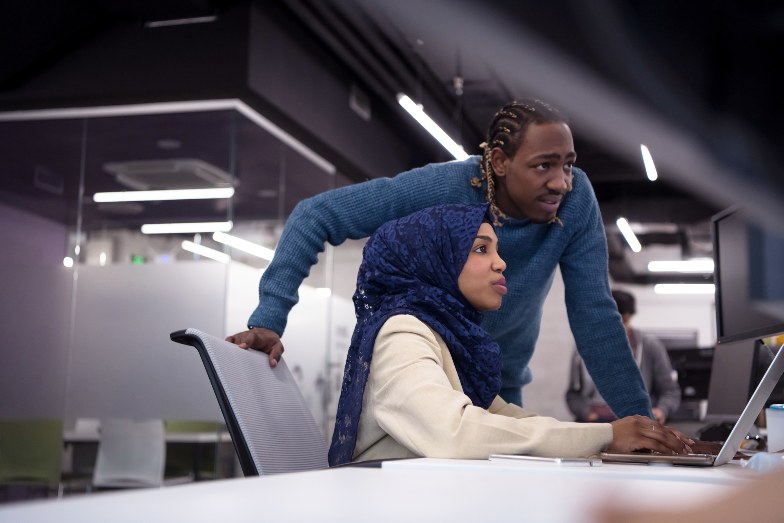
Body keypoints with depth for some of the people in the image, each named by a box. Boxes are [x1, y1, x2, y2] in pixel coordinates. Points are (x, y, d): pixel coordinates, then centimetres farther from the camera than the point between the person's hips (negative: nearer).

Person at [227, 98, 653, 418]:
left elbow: (593, 314, -19)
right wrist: (269, 320, -35)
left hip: (499, 387, 3)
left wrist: (638, 419, -23)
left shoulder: (577, 200, -22)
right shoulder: (441, 188, -29)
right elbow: (315, 216, -26)